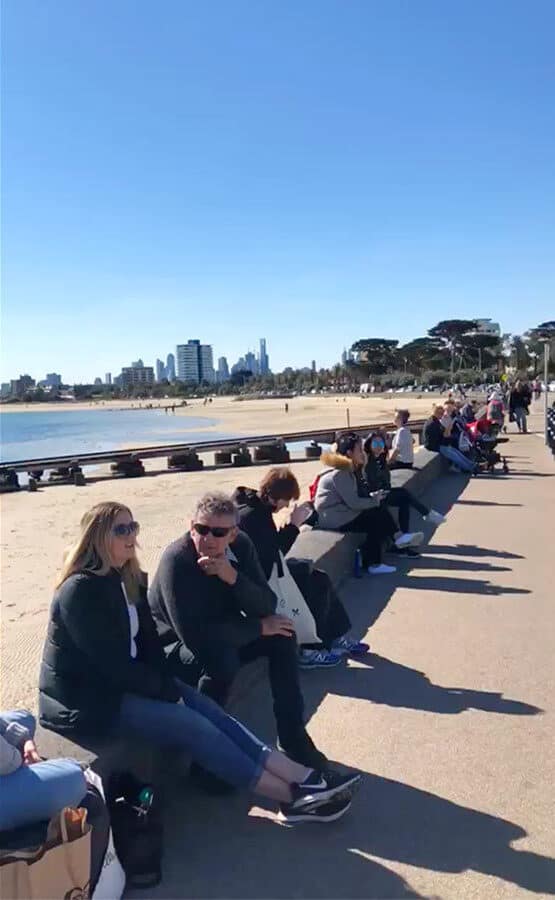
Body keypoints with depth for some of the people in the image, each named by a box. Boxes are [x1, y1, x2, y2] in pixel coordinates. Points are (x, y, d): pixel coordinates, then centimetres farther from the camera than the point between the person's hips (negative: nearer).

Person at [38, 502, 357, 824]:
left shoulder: (128, 579, 6)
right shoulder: (80, 591, -21)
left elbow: (147, 640, 5)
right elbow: (111, 663, -23)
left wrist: (168, 685, -9)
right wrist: (167, 691, -15)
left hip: (124, 681, 8)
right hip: (87, 699, -8)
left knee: (209, 710, -8)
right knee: (193, 726, -18)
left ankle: (302, 777, -11)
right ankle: (291, 796, -12)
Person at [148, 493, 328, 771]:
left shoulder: (240, 545, -12)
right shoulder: (176, 560, -30)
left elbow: (266, 607, -14)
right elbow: (194, 636, -36)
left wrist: (232, 577, -33)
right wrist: (259, 627, -27)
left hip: (221, 634, 6)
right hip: (174, 648, -6)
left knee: (282, 635, -10)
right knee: (221, 658, -34)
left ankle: (292, 735, 1)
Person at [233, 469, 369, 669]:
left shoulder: (255, 507, 3)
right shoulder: (253, 516, -27)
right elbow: (274, 554, -24)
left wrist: (292, 524, -4)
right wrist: (293, 525, -20)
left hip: (263, 569, 10)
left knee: (319, 578, 6)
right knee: (316, 585, -10)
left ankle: (337, 638, 14)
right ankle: (309, 651, 2)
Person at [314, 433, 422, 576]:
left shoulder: (348, 470, 12)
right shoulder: (339, 474, -20)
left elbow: (358, 496, 9)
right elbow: (353, 503, -21)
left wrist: (374, 496, -6)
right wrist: (375, 499, -8)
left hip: (343, 512, 10)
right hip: (335, 519, -10)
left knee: (380, 511, -2)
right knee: (377, 518, -11)